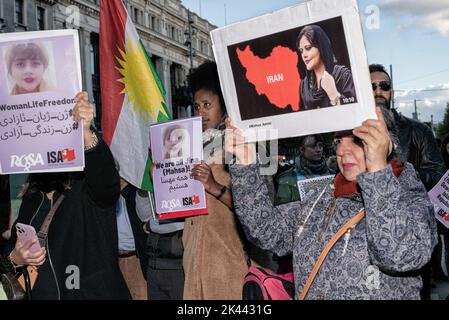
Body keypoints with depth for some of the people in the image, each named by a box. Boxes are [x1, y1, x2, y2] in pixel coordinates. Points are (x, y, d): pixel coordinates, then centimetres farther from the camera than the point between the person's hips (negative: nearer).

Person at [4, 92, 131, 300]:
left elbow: (107, 181, -36)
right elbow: (13, 246, 14)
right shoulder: (31, 200, 6)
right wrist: (14, 258, -10)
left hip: (94, 292, -5)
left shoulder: (88, 191, -13)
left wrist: (86, 132, -50)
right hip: (41, 293, 5)